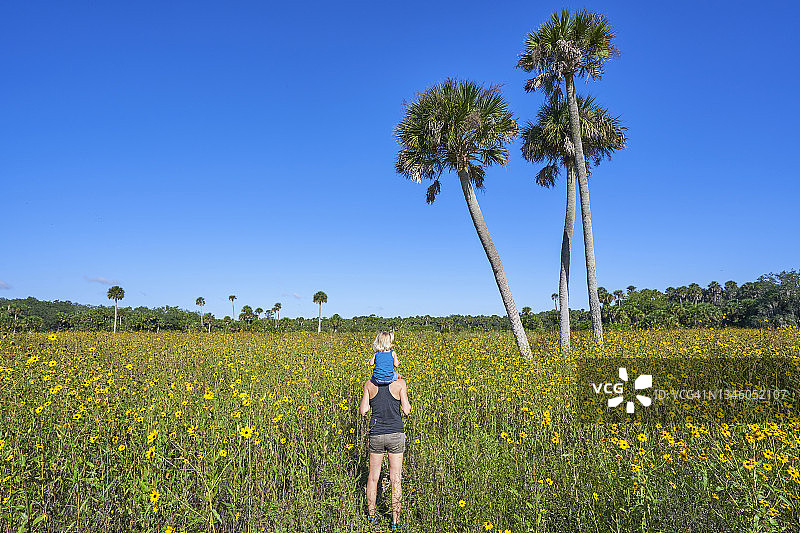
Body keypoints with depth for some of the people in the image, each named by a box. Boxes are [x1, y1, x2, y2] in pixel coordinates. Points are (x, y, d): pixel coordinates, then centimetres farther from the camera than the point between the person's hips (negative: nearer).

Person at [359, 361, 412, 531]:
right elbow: (406, 411, -6)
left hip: (376, 434, 2)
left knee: (373, 476, 18)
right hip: (396, 434, -1)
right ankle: (395, 521, 17)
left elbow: (362, 411, 0)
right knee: (395, 479, 9)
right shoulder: (400, 383, -9)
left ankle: (371, 515, 31)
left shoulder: (369, 383, -4)